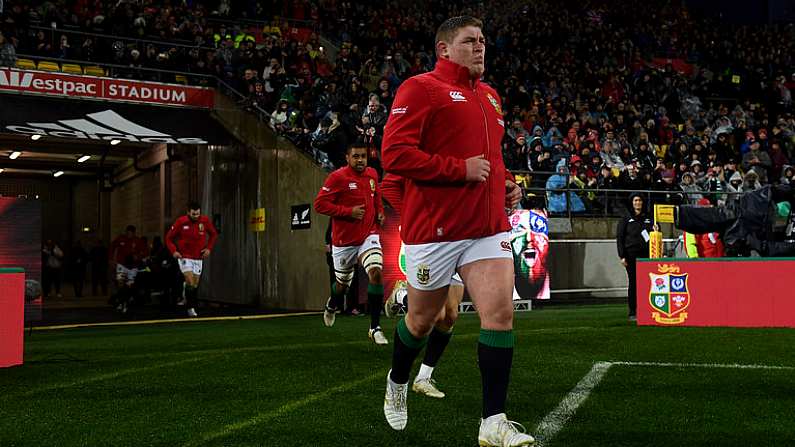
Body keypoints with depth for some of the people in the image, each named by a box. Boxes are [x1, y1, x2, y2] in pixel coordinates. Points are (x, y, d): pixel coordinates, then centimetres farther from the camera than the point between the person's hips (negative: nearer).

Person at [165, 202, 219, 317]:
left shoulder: (205, 221, -6)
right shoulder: (181, 222, -13)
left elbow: (214, 234, 12)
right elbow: (169, 237, -2)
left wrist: (209, 248, 1)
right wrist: (173, 251, -15)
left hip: (198, 258, 3)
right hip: (184, 257, -3)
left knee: (195, 285, 8)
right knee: (190, 282, -17)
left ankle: (194, 307, 21)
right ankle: (191, 308, -8)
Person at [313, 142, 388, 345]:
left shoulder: (372, 174, 5)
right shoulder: (338, 177, -13)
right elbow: (319, 204, -16)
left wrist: (380, 212, 9)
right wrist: (349, 211, -20)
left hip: (369, 236, 3)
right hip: (344, 241, -3)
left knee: (376, 273, -20)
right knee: (342, 284, 14)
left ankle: (375, 327, -12)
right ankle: (332, 306, 52)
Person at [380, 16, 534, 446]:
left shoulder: (490, 96, 18)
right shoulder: (420, 88, -7)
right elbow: (395, 153, -17)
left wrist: (505, 183, 12)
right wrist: (460, 170, -18)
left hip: (489, 227, 6)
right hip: (435, 228, -5)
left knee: (500, 313, -9)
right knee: (422, 320, 11)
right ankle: (397, 383, 41)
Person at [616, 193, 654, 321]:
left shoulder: (648, 219, 16)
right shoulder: (625, 220, 7)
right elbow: (619, 238, 3)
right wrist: (622, 256, -5)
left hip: (646, 254, 2)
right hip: (631, 255, -2)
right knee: (633, 283, -2)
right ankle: (633, 313, 1)